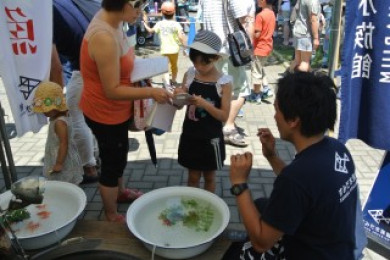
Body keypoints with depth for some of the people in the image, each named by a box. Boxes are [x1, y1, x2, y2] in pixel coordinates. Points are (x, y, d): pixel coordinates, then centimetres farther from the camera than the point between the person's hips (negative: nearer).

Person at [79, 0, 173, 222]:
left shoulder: (112, 21, -4)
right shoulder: (104, 37, -33)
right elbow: (112, 90, -28)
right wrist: (151, 92, -25)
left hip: (115, 109, 9)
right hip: (105, 113, -9)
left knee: (120, 154, 28)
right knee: (112, 162, 11)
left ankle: (120, 192, 55)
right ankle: (112, 216, 36)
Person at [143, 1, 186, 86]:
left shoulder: (160, 23, -4)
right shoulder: (176, 24, -9)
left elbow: (150, 31, 6)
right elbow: (181, 37, -15)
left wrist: (145, 23, 21)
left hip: (164, 49, 0)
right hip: (174, 49, 0)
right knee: (174, 65, 22)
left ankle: (167, 82, -21)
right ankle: (173, 81, 40)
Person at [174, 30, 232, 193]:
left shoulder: (224, 82, -14)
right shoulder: (189, 75, -4)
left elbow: (224, 116, -15)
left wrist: (204, 103, -28)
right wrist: (179, 97, -20)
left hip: (211, 138, -2)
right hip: (190, 135, 3)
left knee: (209, 177, 17)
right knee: (193, 177, 17)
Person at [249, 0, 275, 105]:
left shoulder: (260, 15, -20)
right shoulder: (272, 14, 6)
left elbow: (257, 34, -21)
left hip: (259, 48, -8)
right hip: (267, 46, 8)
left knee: (256, 71, 3)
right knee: (260, 69, 23)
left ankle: (256, 95, 10)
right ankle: (266, 89, 20)